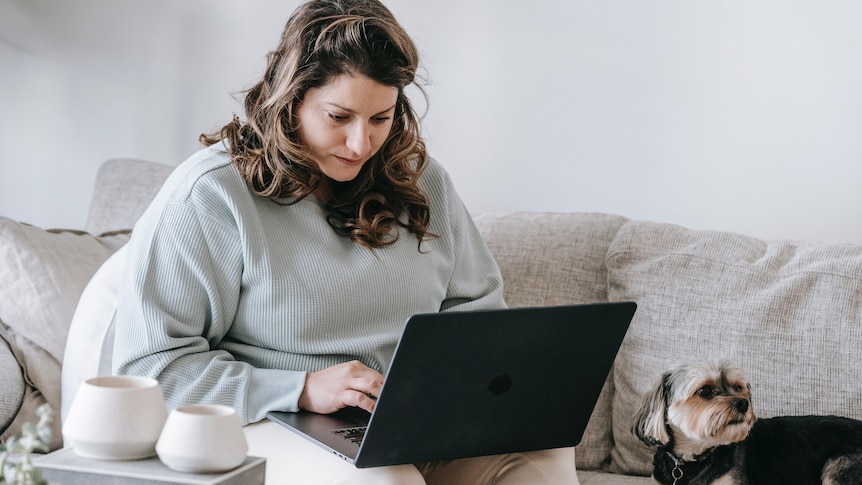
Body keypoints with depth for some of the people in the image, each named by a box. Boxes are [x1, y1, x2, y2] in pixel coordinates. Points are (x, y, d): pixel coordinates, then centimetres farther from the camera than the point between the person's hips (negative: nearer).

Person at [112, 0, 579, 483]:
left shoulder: (419, 179, 11)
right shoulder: (209, 195, -8)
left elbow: (479, 304, 20)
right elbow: (150, 364, -12)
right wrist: (302, 390, -21)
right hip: (271, 424, -5)